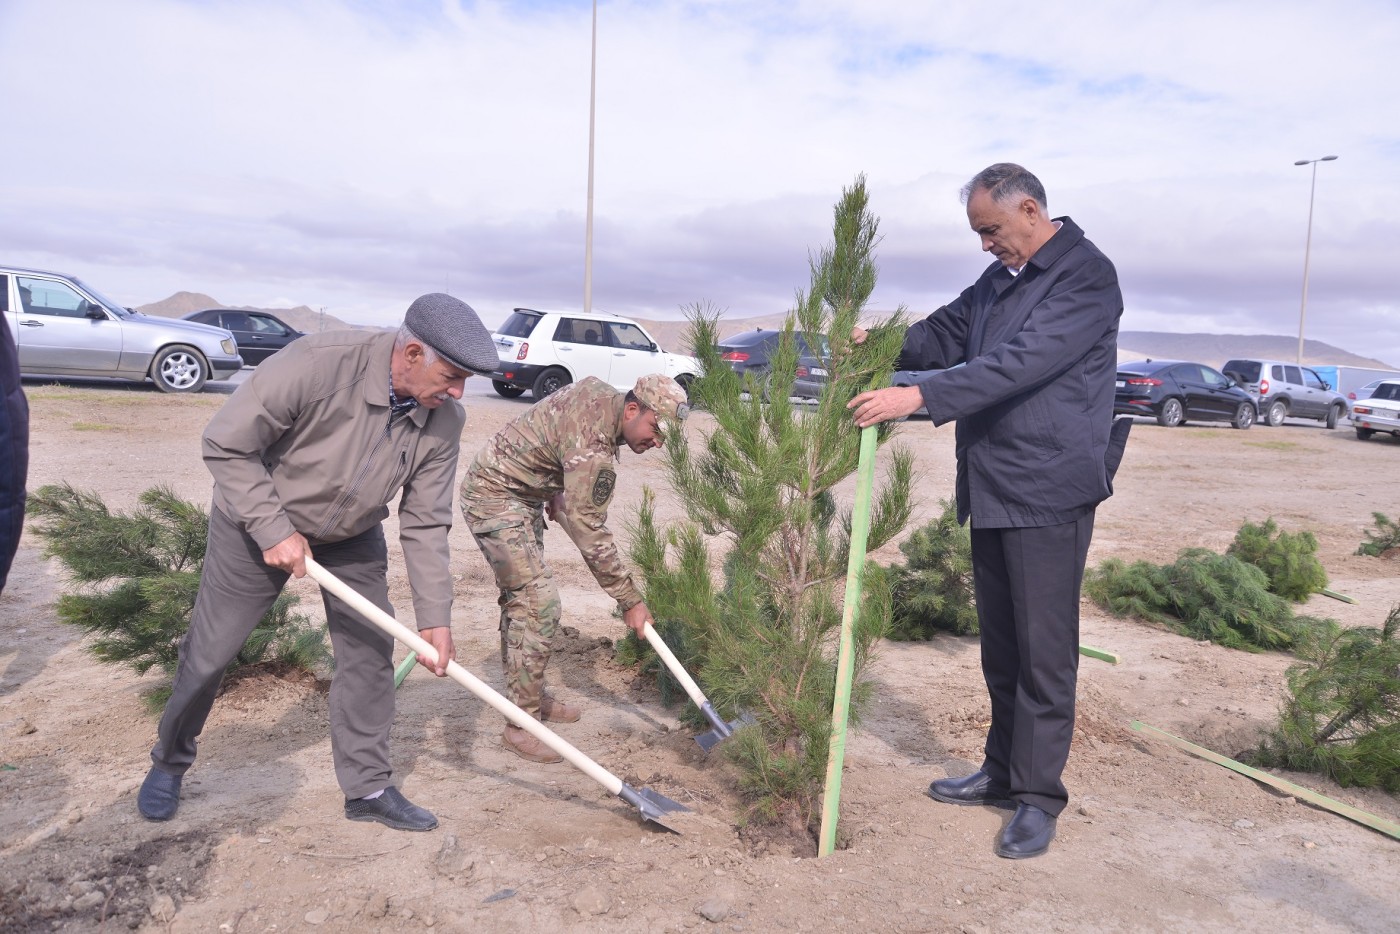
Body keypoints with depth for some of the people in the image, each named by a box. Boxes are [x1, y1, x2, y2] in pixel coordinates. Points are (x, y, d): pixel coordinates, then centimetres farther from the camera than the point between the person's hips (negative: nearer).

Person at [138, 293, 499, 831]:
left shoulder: (444, 421, -19)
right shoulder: (317, 363, -35)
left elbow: (425, 523, -12)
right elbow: (226, 445, -25)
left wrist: (435, 618, -14)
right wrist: (274, 531, -27)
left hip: (353, 537, 4)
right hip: (259, 523, -4)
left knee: (370, 652, 1)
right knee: (208, 654, 6)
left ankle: (368, 789, 16)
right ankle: (169, 765, 34)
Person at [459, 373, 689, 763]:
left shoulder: (600, 392, -3)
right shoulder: (593, 448, -30)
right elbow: (590, 534, -27)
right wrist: (630, 601, -21)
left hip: (524, 494, 10)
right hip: (496, 499, -10)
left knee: (520, 596, 17)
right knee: (539, 603, -13)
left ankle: (528, 694, 30)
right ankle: (521, 725, -5)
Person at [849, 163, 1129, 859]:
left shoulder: (1087, 277, -13)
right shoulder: (999, 279, 14)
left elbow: (1020, 361, -25)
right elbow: (947, 333, 18)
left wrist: (919, 396, -30)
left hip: (1050, 492, -8)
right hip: (991, 489, 8)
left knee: (1043, 646, -1)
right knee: (1000, 642, 16)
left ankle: (1039, 795, 11)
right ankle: (1003, 771, 29)